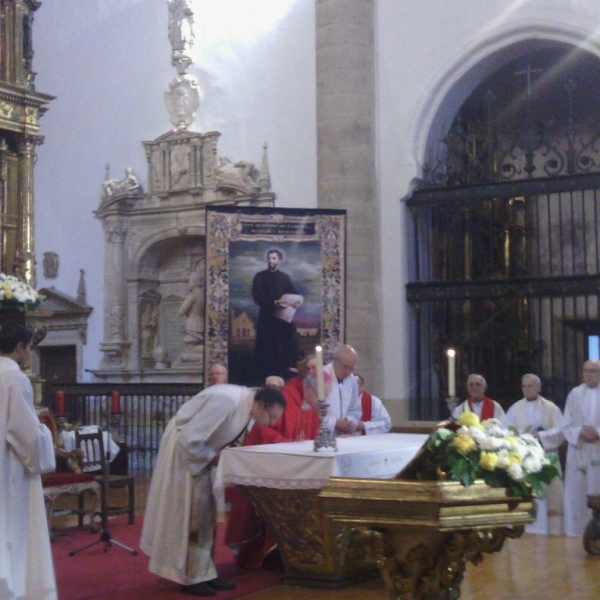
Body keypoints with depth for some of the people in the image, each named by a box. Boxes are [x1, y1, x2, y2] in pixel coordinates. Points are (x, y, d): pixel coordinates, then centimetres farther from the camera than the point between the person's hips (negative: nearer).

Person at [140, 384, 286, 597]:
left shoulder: (245, 403, -3)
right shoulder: (226, 401, -31)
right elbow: (189, 439, -31)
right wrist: (214, 457, -17)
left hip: (198, 449, 9)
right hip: (183, 449, -9)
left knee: (204, 514, 11)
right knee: (188, 515, -3)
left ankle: (203, 573, 17)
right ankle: (190, 578, 5)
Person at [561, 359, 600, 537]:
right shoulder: (574, 393, 8)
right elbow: (566, 424, 5)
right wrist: (580, 432, -13)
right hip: (578, 453, 2)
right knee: (576, 493, 1)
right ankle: (578, 529, 7)